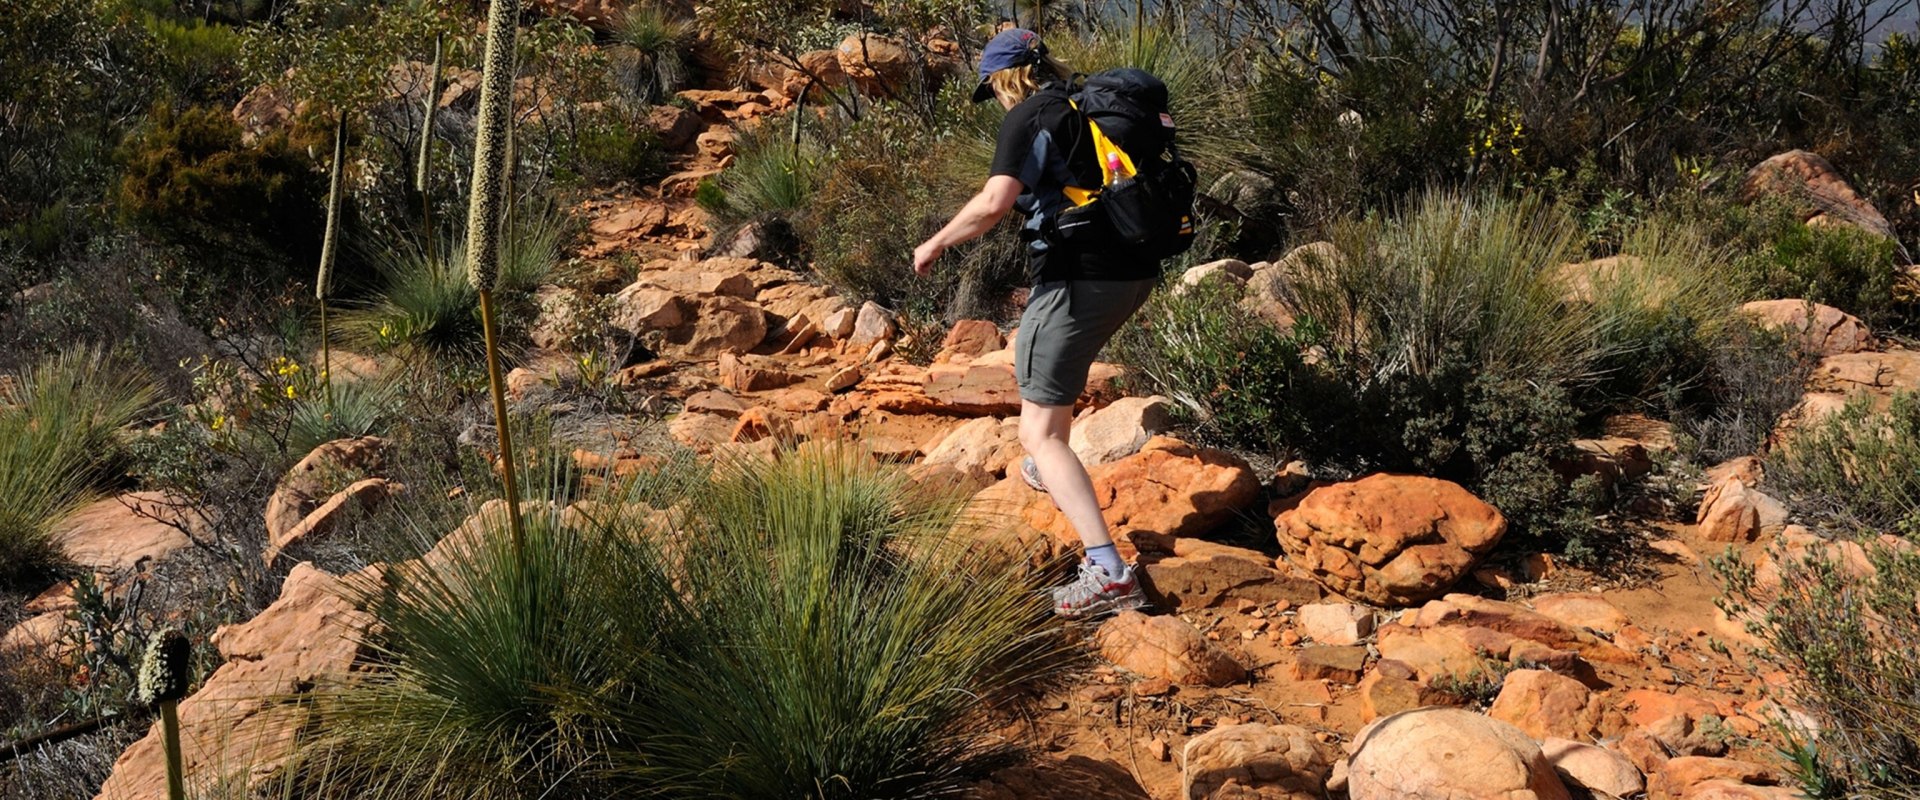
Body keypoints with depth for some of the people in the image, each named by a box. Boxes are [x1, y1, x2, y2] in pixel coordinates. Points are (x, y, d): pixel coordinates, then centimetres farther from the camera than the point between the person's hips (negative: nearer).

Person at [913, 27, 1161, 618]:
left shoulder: (1030, 117, -7)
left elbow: (993, 203, -20)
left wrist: (935, 244, -4)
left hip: (1078, 278, -8)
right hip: (1135, 273, 8)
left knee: (1039, 433, -6)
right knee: (1039, 344, 36)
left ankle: (1108, 573, -19)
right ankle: (1051, 472, 50)